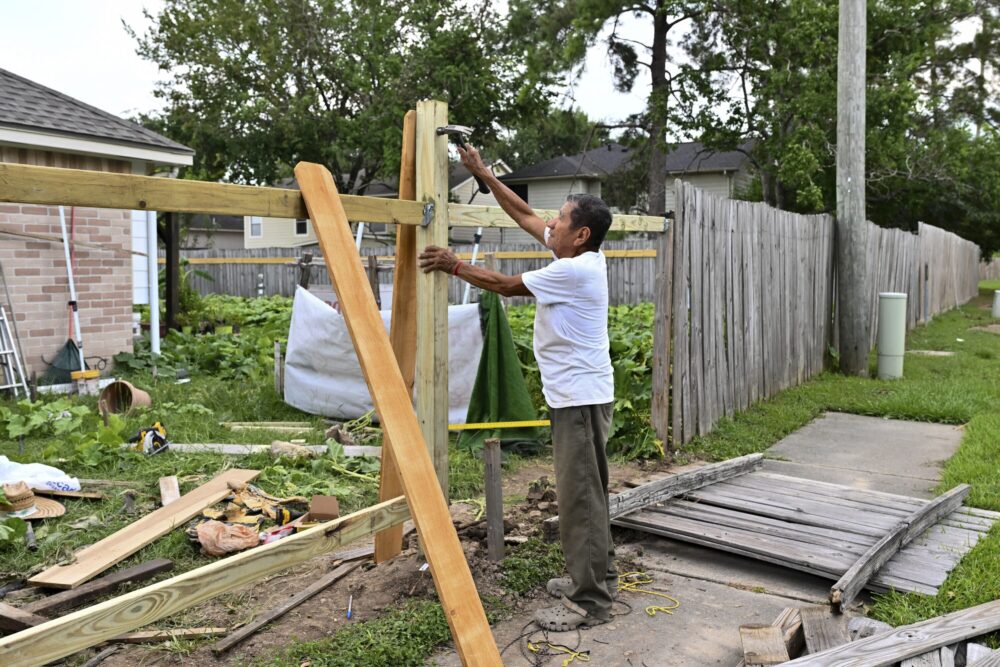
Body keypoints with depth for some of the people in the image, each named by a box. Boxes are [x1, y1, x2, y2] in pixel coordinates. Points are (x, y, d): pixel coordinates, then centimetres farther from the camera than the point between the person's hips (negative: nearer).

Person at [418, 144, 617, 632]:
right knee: (586, 492, 17)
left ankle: (590, 601, 1)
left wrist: (454, 266, 1)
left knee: (580, 496, -6)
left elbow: (506, 286, -11)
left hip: (581, 398, -10)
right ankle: (598, 578, 29)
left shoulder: (575, 269, -19)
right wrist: (482, 172, 18)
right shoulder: (579, 257, 9)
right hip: (575, 395, 10)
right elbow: (524, 215, 17)